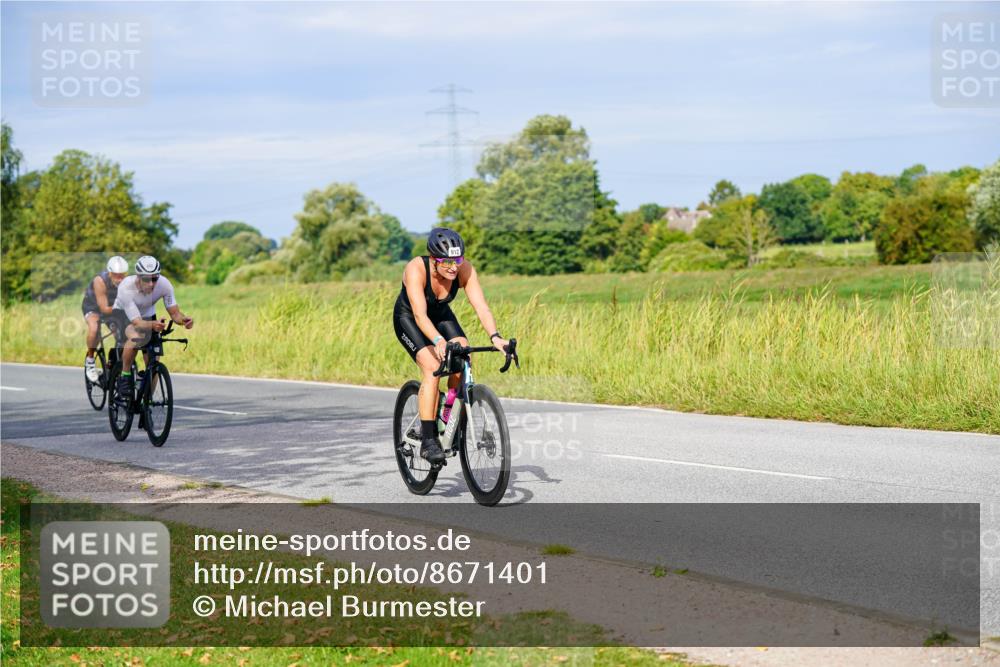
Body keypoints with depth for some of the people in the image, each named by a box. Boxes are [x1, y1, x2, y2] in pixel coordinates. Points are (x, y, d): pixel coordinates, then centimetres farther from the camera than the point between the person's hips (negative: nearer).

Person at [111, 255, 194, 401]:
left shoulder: (164, 284, -30)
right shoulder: (126, 288, -38)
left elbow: (174, 313, -22)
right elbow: (137, 323, -40)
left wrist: (184, 319, -45)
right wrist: (152, 325, -62)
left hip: (147, 315, 4)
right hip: (123, 314, -4)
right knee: (136, 337, -37)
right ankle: (124, 377, -17)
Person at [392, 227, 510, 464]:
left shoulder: (464, 269, -26)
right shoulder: (416, 269, -36)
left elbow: (481, 306, -33)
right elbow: (420, 315, -45)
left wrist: (495, 336, -50)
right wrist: (438, 341, -62)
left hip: (441, 315, 4)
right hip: (408, 318, -4)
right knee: (432, 367, -26)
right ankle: (428, 440, -23)